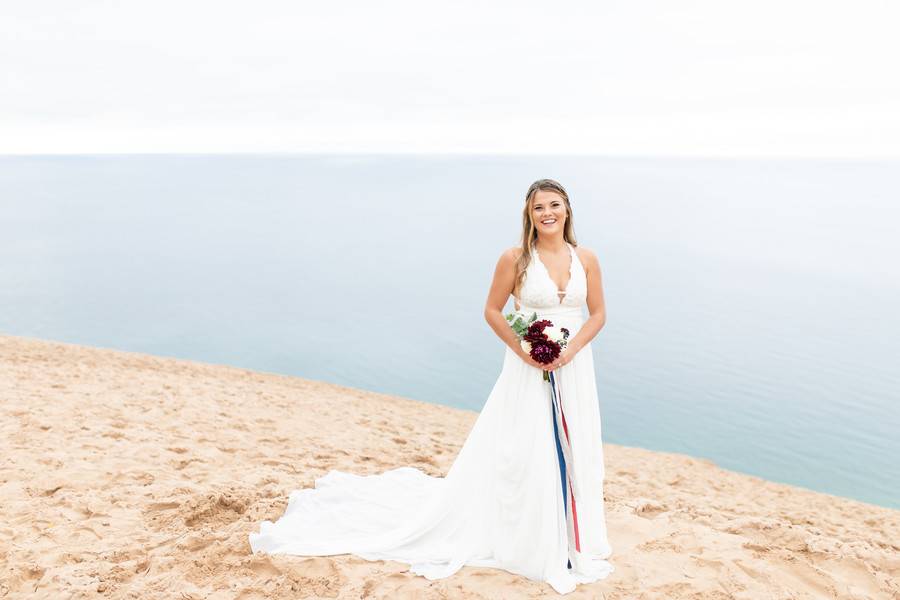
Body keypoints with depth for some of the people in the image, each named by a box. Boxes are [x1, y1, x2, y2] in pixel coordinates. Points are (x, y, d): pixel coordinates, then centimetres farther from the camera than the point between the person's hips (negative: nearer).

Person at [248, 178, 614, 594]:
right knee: (517, 455, 2)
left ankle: (570, 540, 31)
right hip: (527, 371, -3)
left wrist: (569, 351, -8)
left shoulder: (586, 259, 2)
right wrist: (524, 352, -14)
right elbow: (492, 311, -2)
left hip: (573, 369, 4)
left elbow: (597, 314, 7)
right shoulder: (515, 259, -8)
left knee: (572, 453, 11)